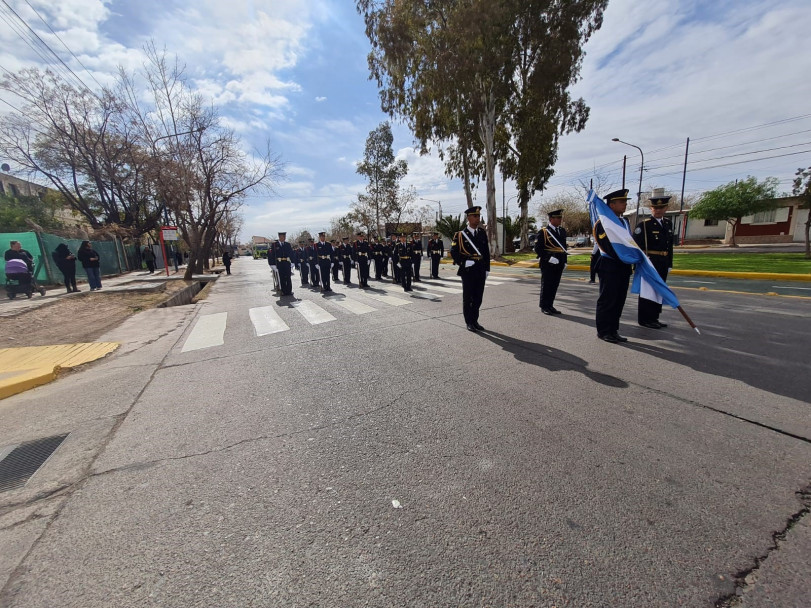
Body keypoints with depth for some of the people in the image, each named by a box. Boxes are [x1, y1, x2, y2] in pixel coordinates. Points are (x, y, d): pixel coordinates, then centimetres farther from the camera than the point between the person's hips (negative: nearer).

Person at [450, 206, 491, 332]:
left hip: (480, 271, 5)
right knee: (468, 298, 5)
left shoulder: (482, 233, 10)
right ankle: (469, 323, 15)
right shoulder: (460, 235, -4)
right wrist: (464, 263, -17)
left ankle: (475, 320, 24)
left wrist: (487, 269, 9)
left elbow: (487, 252, 12)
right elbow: (454, 252, -6)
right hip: (468, 271, -4)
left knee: (478, 298, 10)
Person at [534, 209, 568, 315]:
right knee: (546, 285, 0)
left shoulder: (562, 231, 14)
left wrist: (565, 261, 16)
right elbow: (538, 249, -10)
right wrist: (549, 258, -18)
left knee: (554, 285, 10)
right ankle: (544, 307, 10)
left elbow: (564, 247, 21)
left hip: (559, 264, 6)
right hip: (548, 264, -6)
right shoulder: (544, 231, -6)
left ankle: (550, 305, 20)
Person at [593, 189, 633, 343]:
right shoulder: (603, 223, -9)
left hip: (623, 267, 8)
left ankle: (613, 330, 19)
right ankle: (603, 331, 7)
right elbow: (609, 247, -16)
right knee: (607, 300, -3)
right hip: (609, 266, -8)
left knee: (619, 300, 10)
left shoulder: (625, 222, 17)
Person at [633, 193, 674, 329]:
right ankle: (645, 319, 7)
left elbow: (670, 246, 17)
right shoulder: (643, 225, -10)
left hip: (663, 265, 8)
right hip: (648, 263, -7)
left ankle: (653, 318, 23)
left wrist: (669, 264, 14)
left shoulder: (668, 223, 13)